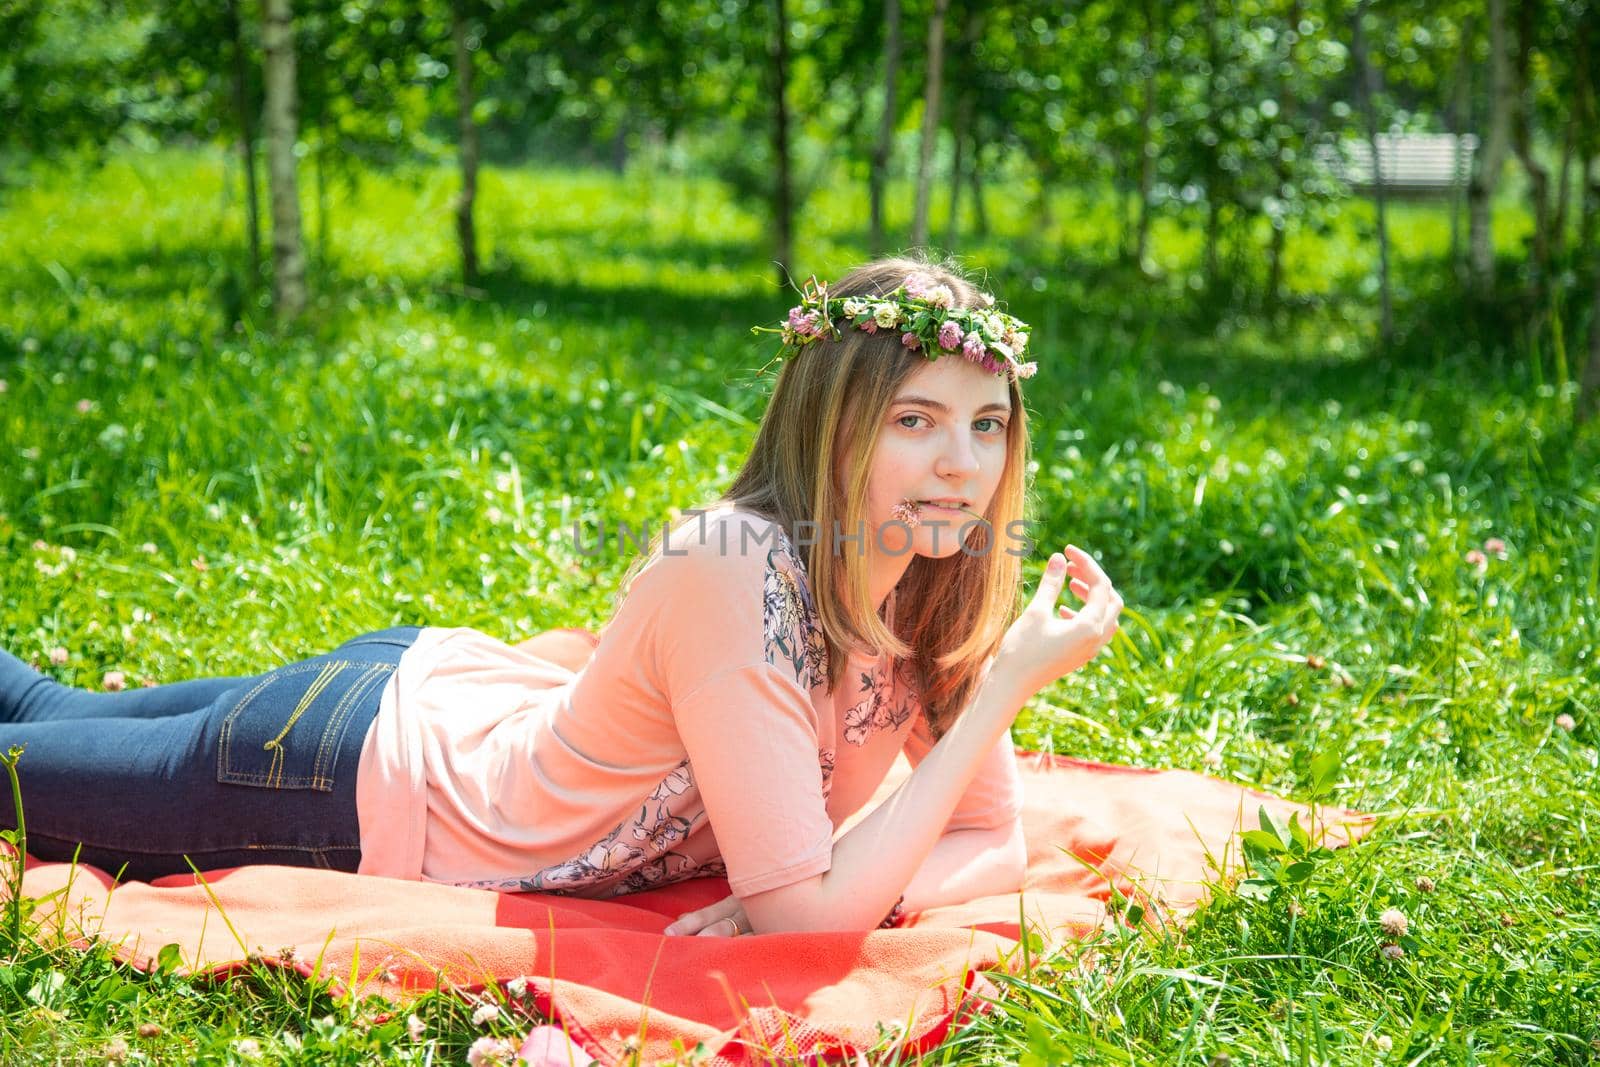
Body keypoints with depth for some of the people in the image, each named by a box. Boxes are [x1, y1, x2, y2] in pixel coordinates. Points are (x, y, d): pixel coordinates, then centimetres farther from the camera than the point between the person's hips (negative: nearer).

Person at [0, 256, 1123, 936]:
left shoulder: (933, 583, -14)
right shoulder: (733, 571, -37)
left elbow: (997, 847, -8)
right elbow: (806, 914, -37)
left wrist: (829, 888, -27)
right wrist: (1004, 690, -37)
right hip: (354, 770, -7)